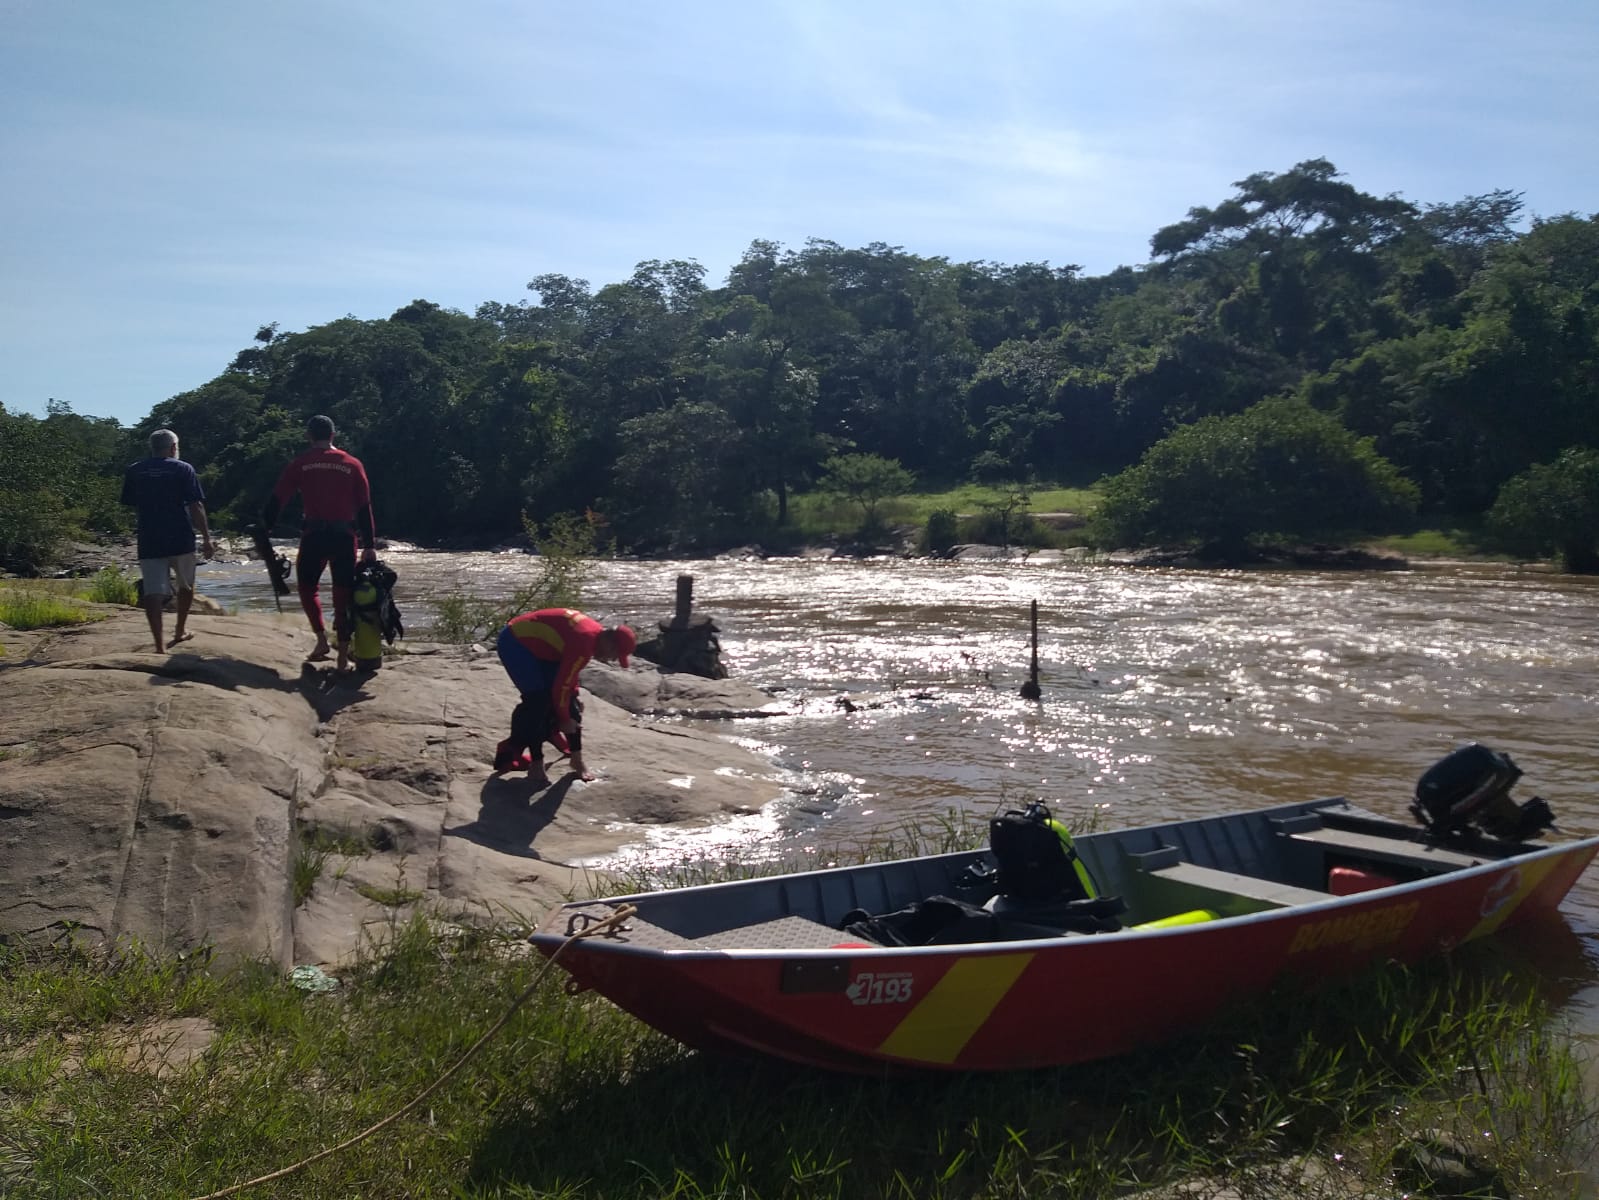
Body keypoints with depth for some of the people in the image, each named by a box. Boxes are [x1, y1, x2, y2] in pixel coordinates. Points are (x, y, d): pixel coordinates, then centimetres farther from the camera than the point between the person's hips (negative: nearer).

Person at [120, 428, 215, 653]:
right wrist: (207, 537, -6)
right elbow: (196, 506, -8)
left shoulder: (134, 471, 8)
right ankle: (180, 630, 34)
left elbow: (129, 503, 17)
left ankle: (160, 646, -15)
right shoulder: (183, 469, -2)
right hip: (181, 540, -2)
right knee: (186, 586, 22)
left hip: (149, 542, 2)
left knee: (154, 592, -5)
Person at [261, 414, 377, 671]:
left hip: (313, 535, -1)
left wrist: (264, 530, 7)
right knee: (343, 594, 5)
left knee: (308, 586, 17)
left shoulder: (300, 464, 5)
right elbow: (364, 507, 5)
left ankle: (322, 640, 2)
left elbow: (277, 501, 1)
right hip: (345, 535, 1)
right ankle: (343, 656, 3)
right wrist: (370, 545, 7)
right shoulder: (352, 465, 7)